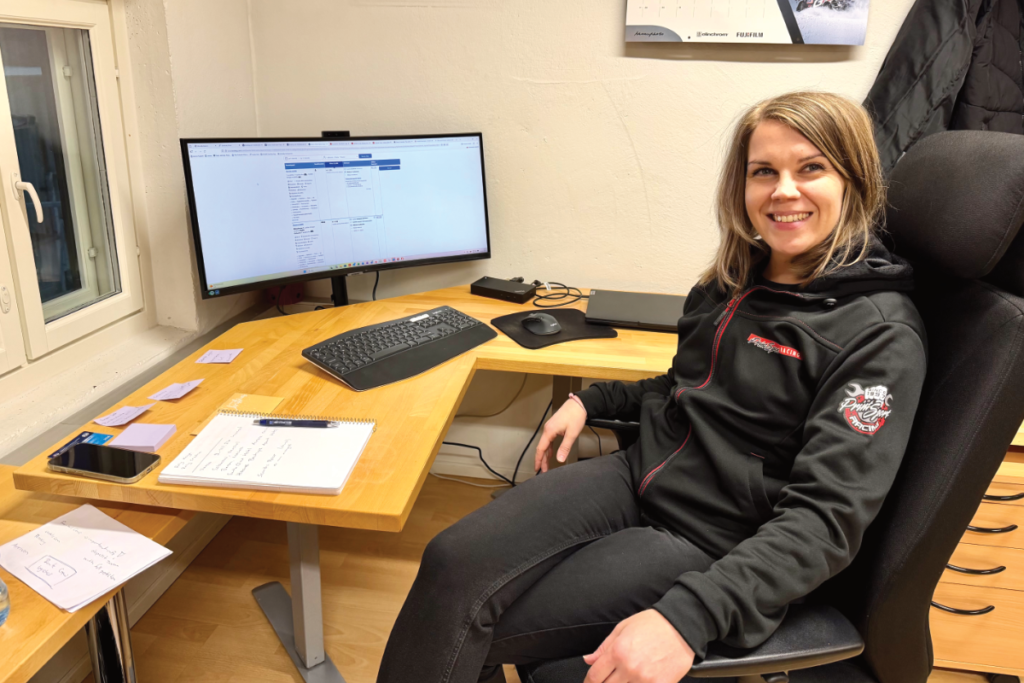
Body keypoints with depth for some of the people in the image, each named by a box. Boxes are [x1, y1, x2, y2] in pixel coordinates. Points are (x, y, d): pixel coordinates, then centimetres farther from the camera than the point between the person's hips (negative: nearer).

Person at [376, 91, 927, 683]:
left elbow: (827, 517, -22)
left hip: (711, 541, -6)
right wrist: (591, 402, 13)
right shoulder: (738, 279, 7)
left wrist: (687, 618, -33)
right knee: (453, 563, -15)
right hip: (639, 474, 7)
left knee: (471, 633, -13)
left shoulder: (881, 333, -15)